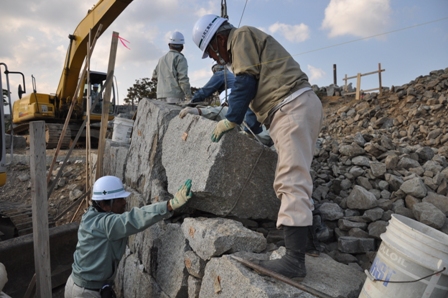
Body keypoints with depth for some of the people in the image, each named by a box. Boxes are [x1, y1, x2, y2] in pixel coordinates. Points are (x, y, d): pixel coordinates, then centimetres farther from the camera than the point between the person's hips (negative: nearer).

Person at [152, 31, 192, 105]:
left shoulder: (162, 59, 19)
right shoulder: (180, 58, -1)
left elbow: (154, 77, 27)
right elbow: (183, 79, -11)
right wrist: (189, 97, -11)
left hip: (161, 97, 7)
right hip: (175, 96, -7)